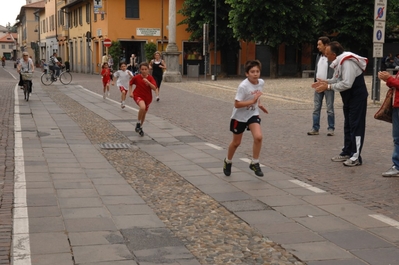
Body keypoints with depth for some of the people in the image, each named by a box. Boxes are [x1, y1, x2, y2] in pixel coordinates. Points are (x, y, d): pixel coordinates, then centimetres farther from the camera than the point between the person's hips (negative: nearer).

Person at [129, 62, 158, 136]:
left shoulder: (150, 78, -10)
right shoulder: (136, 77, -11)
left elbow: (154, 88, -22)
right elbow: (130, 83, 8)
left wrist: (148, 82, -34)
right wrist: (130, 92, -1)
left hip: (147, 98, 3)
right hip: (138, 96, -3)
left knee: (144, 113, 16)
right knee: (142, 107, -33)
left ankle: (140, 127, 40)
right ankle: (138, 123, -13)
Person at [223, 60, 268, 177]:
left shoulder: (261, 82, -7)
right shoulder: (243, 86, -26)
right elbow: (237, 104, -28)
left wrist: (259, 104, 9)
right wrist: (252, 101, -33)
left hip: (253, 114, 4)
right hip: (239, 116, -4)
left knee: (258, 137, -19)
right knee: (236, 142, 11)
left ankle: (254, 163, -1)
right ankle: (228, 161, 39)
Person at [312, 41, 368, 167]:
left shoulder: (348, 62, -25)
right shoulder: (339, 61, 6)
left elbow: (346, 83, -31)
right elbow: (337, 79, 15)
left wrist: (328, 87, -25)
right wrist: (325, 82, -2)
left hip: (357, 98, -10)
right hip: (349, 98, 10)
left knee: (356, 126, -6)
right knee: (348, 126, 16)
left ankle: (356, 157, -1)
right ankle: (347, 153, 26)